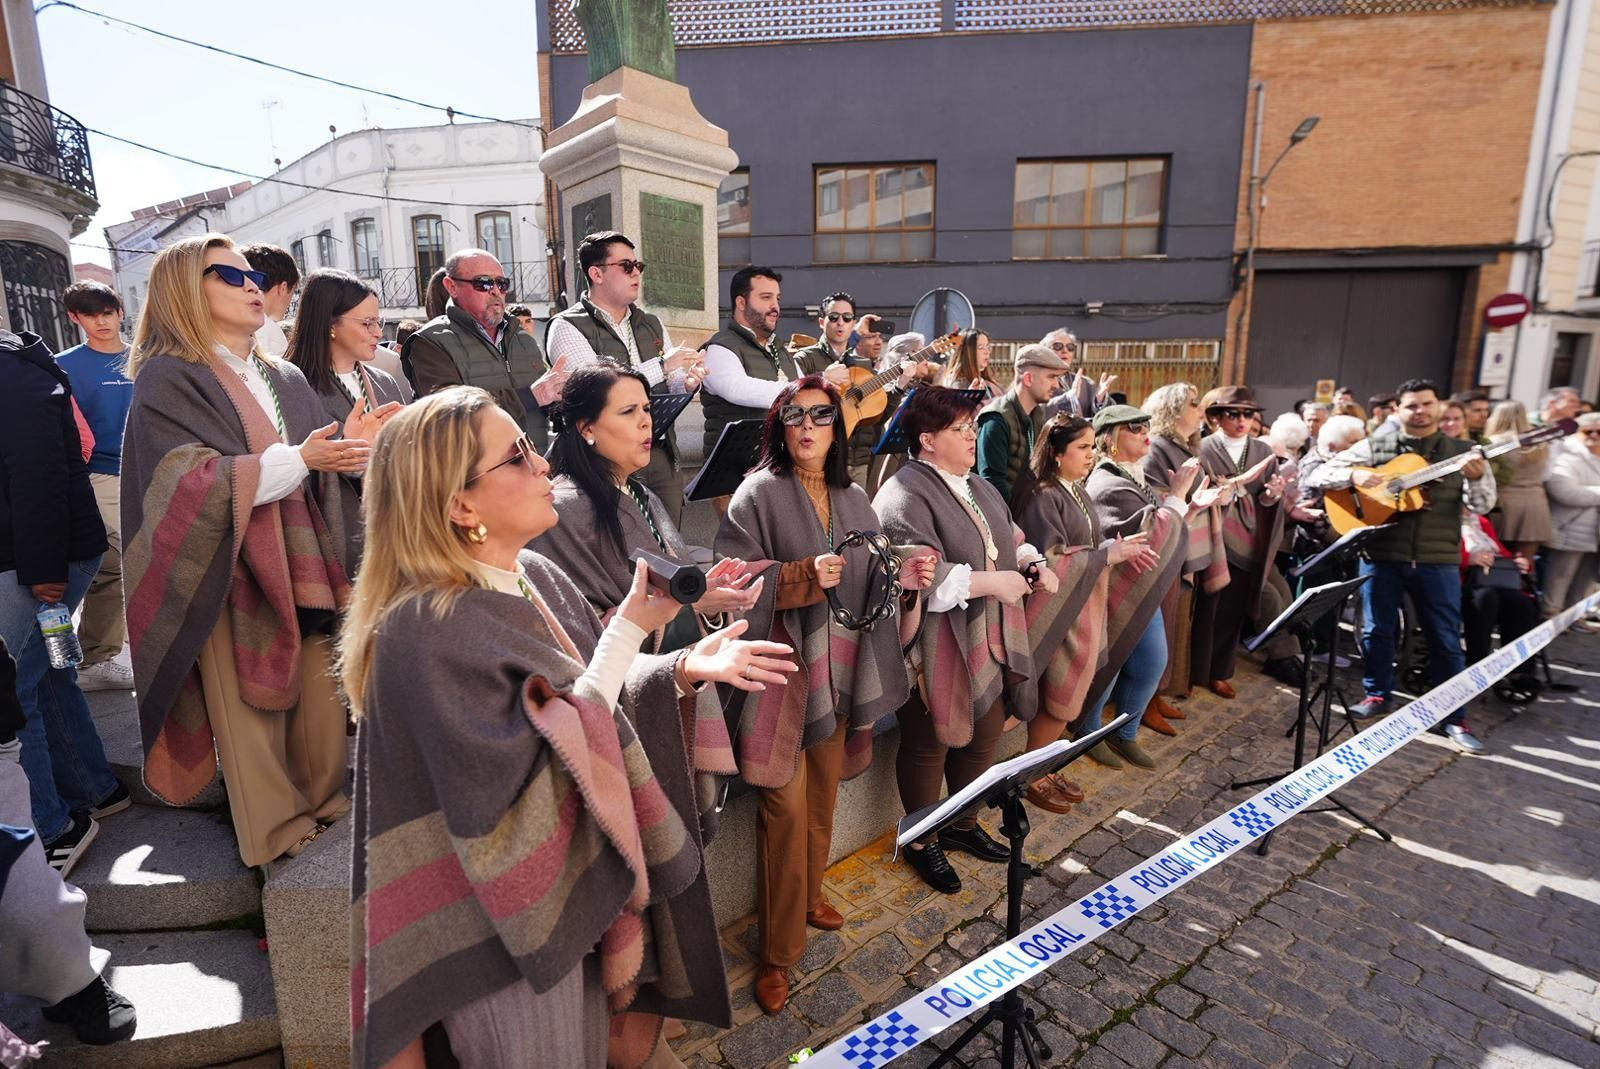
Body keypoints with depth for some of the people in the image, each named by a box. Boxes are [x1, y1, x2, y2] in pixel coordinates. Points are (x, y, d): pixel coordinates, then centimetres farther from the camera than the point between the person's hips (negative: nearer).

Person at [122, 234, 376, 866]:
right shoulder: (167, 379, -4)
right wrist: (298, 459, -26)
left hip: (304, 565, 5)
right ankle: (273, 828, 20)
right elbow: (192, 482, -16)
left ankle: (325, 802, 24)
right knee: (252, 705, 4)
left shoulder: (286, 379, 13)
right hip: (230, 576, -5)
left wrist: (353, 446, -11)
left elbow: (321, 470, 10)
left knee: (321, 693, 8)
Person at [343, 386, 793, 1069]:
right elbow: (539, 787, -29)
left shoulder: (538, 578, -2)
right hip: (509, 924, -7)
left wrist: (683, 669, -12)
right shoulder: (428, 629, -26)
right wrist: (630, 628, -30)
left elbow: (596, 700, 6)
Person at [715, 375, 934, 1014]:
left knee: (823, 797, 18)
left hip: (839, 669, 6)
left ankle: (808, 896, 42)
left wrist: (906, 576, -11)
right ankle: (778, 950, 16)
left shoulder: (855, 500, 10)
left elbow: (872, 585, 9)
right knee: (786, 806, -1)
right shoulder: (760, 493, -7)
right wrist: (805, 576, -25)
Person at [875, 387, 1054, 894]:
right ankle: (921, 841, 31)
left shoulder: (977, 485, 12)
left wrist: (1034, 564, 1)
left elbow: (1009, 541, 21)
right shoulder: (905, 495, -18)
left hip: (989, 638, 9)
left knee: (985, 732, 20)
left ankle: (963, 823, 43)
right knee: (930, 742, 9)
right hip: (937, 644, -9)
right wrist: (989, 582, -26)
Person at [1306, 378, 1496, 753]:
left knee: (1445, 638, 4)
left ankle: (1455, 717, 15)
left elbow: (1483, 506, -1)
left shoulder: (1462, 452, 6)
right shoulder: (1375, 447, 3)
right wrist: (1354, 474, -20)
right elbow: (1321, 475, -1)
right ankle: (1378, 695, 27)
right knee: (1376, 630, 9)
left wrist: (1476, 478, -21)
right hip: (1382, 555, 0)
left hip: (1438, 560, 0)